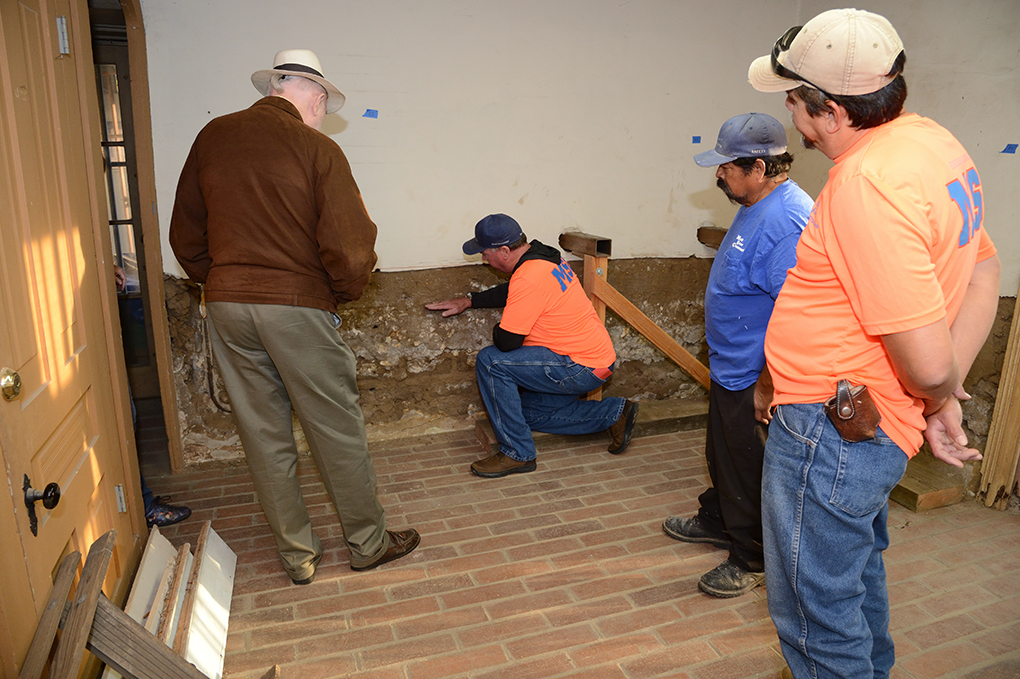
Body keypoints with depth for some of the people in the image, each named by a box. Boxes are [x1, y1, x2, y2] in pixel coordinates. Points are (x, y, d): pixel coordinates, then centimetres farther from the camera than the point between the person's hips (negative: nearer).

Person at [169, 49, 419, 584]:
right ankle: (368, 543, 23)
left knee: (263, 434, 12)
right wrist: (346, 292, 6)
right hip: (297, 305, -5)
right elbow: (348, 244, -12)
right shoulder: (316, 149, -7)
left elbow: (185, 236, 12)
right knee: (337, 430, 8)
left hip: (225, 305, 5)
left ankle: (297, 555, 25)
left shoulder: (211, 138, 7)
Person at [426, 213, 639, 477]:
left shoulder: (530, 279, -24)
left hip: (582, 369, -10)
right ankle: (614, 414, 19)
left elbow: (506, 342, -23)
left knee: (490, 362, -16)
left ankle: (518, 453, -7)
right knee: (527, 412, 19)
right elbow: (511, 292, 26)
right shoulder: (542, 256, 7)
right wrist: (468, 301, 23)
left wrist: (497, 330, 0)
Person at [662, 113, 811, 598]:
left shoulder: (788, 221, -27)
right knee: (723, 455, 26)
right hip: (729, 368, 10)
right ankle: (716, 522, 46)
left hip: (753, 379, -10)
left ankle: (752, 560, 27)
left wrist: (766, 387, -24)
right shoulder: (755, 206, 7)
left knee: (749, 472, 7)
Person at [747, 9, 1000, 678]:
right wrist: (941, 405, 6)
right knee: (857, 572, 32)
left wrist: (940, 398, -5)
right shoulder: (933, 139, 4)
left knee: (817, 618, 9)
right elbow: (984, 272, 11)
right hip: (868, 427, 11)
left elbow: (927, 361, -29)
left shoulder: (866, 184, -27)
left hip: (829, 432, -11)